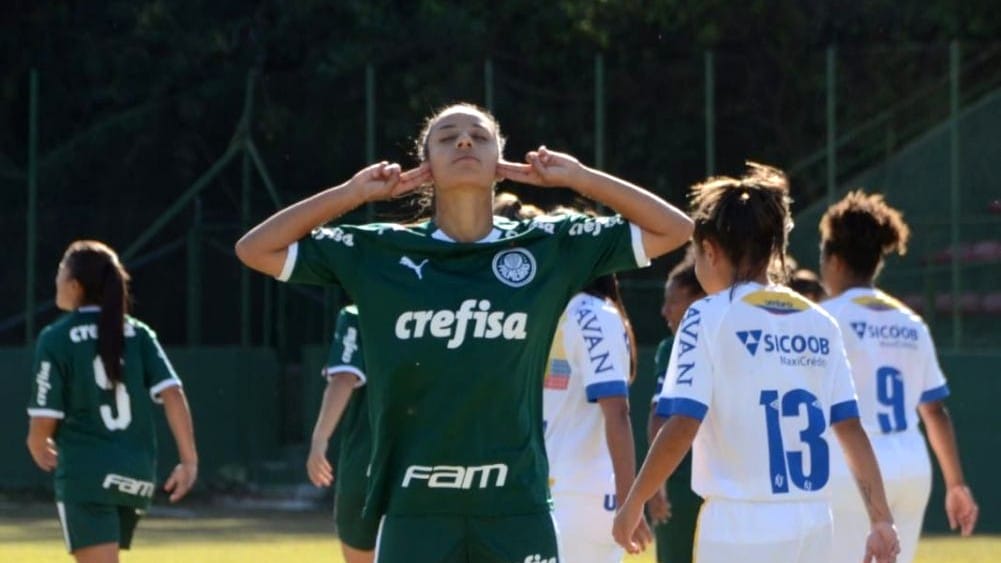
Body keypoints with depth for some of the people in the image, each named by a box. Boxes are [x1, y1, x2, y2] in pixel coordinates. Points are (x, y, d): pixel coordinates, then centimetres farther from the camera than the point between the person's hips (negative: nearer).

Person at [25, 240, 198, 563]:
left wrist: (39, 448, 15)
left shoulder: (56, 340, -6)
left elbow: (44, 422, -7)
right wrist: (189, 460, -1)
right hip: (137, 476, 6)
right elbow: (172, 394, -3)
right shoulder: (137, 334, 7)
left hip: (86, 473, -6)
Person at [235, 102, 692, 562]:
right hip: (414, 511, 0)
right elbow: (255, 249, 5)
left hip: (517, 509, 0)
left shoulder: (549, 249, 5)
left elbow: (673, 229, 8)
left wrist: (579, 177, 1)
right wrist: (351, 192, 0)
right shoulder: (378, 253, 4)